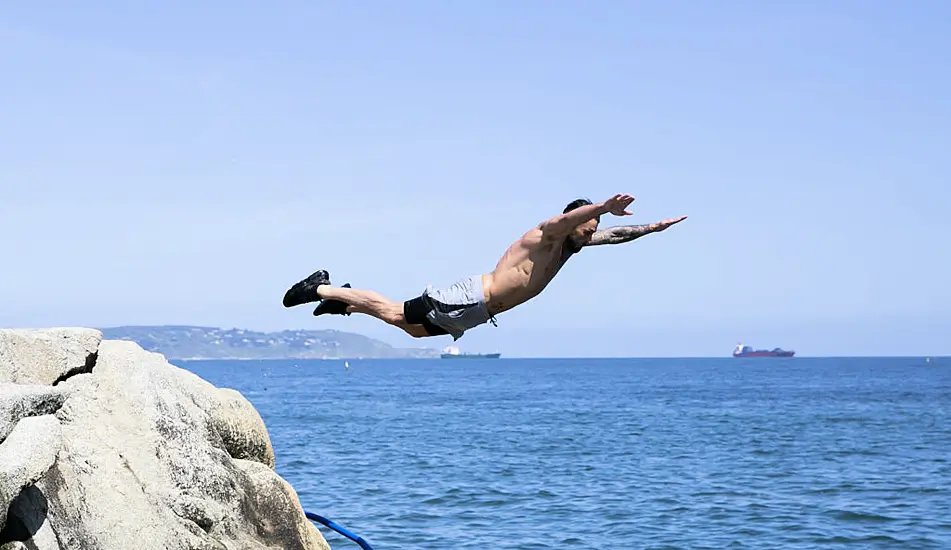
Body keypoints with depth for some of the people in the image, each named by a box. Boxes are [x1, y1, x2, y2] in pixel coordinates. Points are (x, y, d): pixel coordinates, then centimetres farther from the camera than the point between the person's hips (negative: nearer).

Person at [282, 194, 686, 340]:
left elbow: (613, 235, 20)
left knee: (415, 327, 21)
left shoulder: (571, 246, 10)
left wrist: (653, 228, 12)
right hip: (470, 300, -9)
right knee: (394, 314, -6)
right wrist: (604, 207, -53)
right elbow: (567, 217, -39)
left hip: (479, 311, 9)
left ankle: (343, 299, 30)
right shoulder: (544, 235, -16)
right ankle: (322, 288, 2)